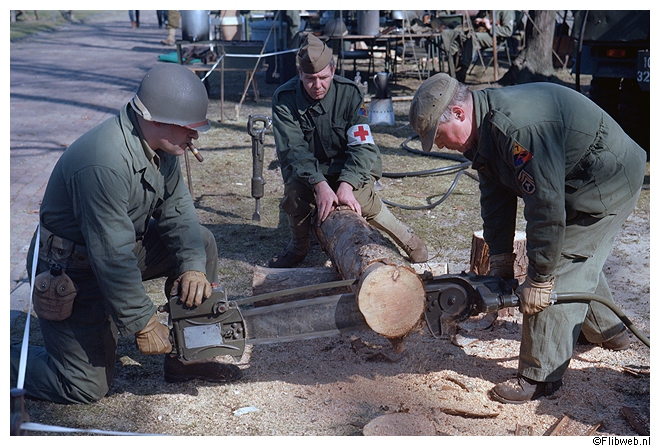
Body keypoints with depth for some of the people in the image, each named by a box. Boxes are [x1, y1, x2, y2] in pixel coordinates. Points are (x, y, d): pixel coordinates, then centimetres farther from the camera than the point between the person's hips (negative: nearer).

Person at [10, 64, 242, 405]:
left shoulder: (161, 144, -7)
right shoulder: (105, 162, -35)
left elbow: (176, 211, -2)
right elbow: (112, 258, -32)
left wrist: (193, 266, -19)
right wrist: (143, 324, -24)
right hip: (72, 270, -8)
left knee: (201, 243, 0)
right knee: (88, 387, -5)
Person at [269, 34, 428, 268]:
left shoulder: (348, 92, -16)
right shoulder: (284, 99, -16)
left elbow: (362, 145, -21)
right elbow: (292, 150, -23)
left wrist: (346, 184, -39)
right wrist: (320, 184, -40)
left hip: (350, 168, -1)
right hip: (308, 169, 1)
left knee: (360, 199, -28)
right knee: (295, 188, -30)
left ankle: (406, 238, 1)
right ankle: (298, 246, 0)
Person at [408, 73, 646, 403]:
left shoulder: (517, 126, -34)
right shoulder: (485, 130, -1)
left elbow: (546, 205, -33)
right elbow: (496, 197, 4)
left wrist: (539, 279, -24)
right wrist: (501, 262, 1)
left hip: (608, 186, -10)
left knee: (560, 273, -9)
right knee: (577, 260, 24)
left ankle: (540, 376, 1)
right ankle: (609, 331, 46)